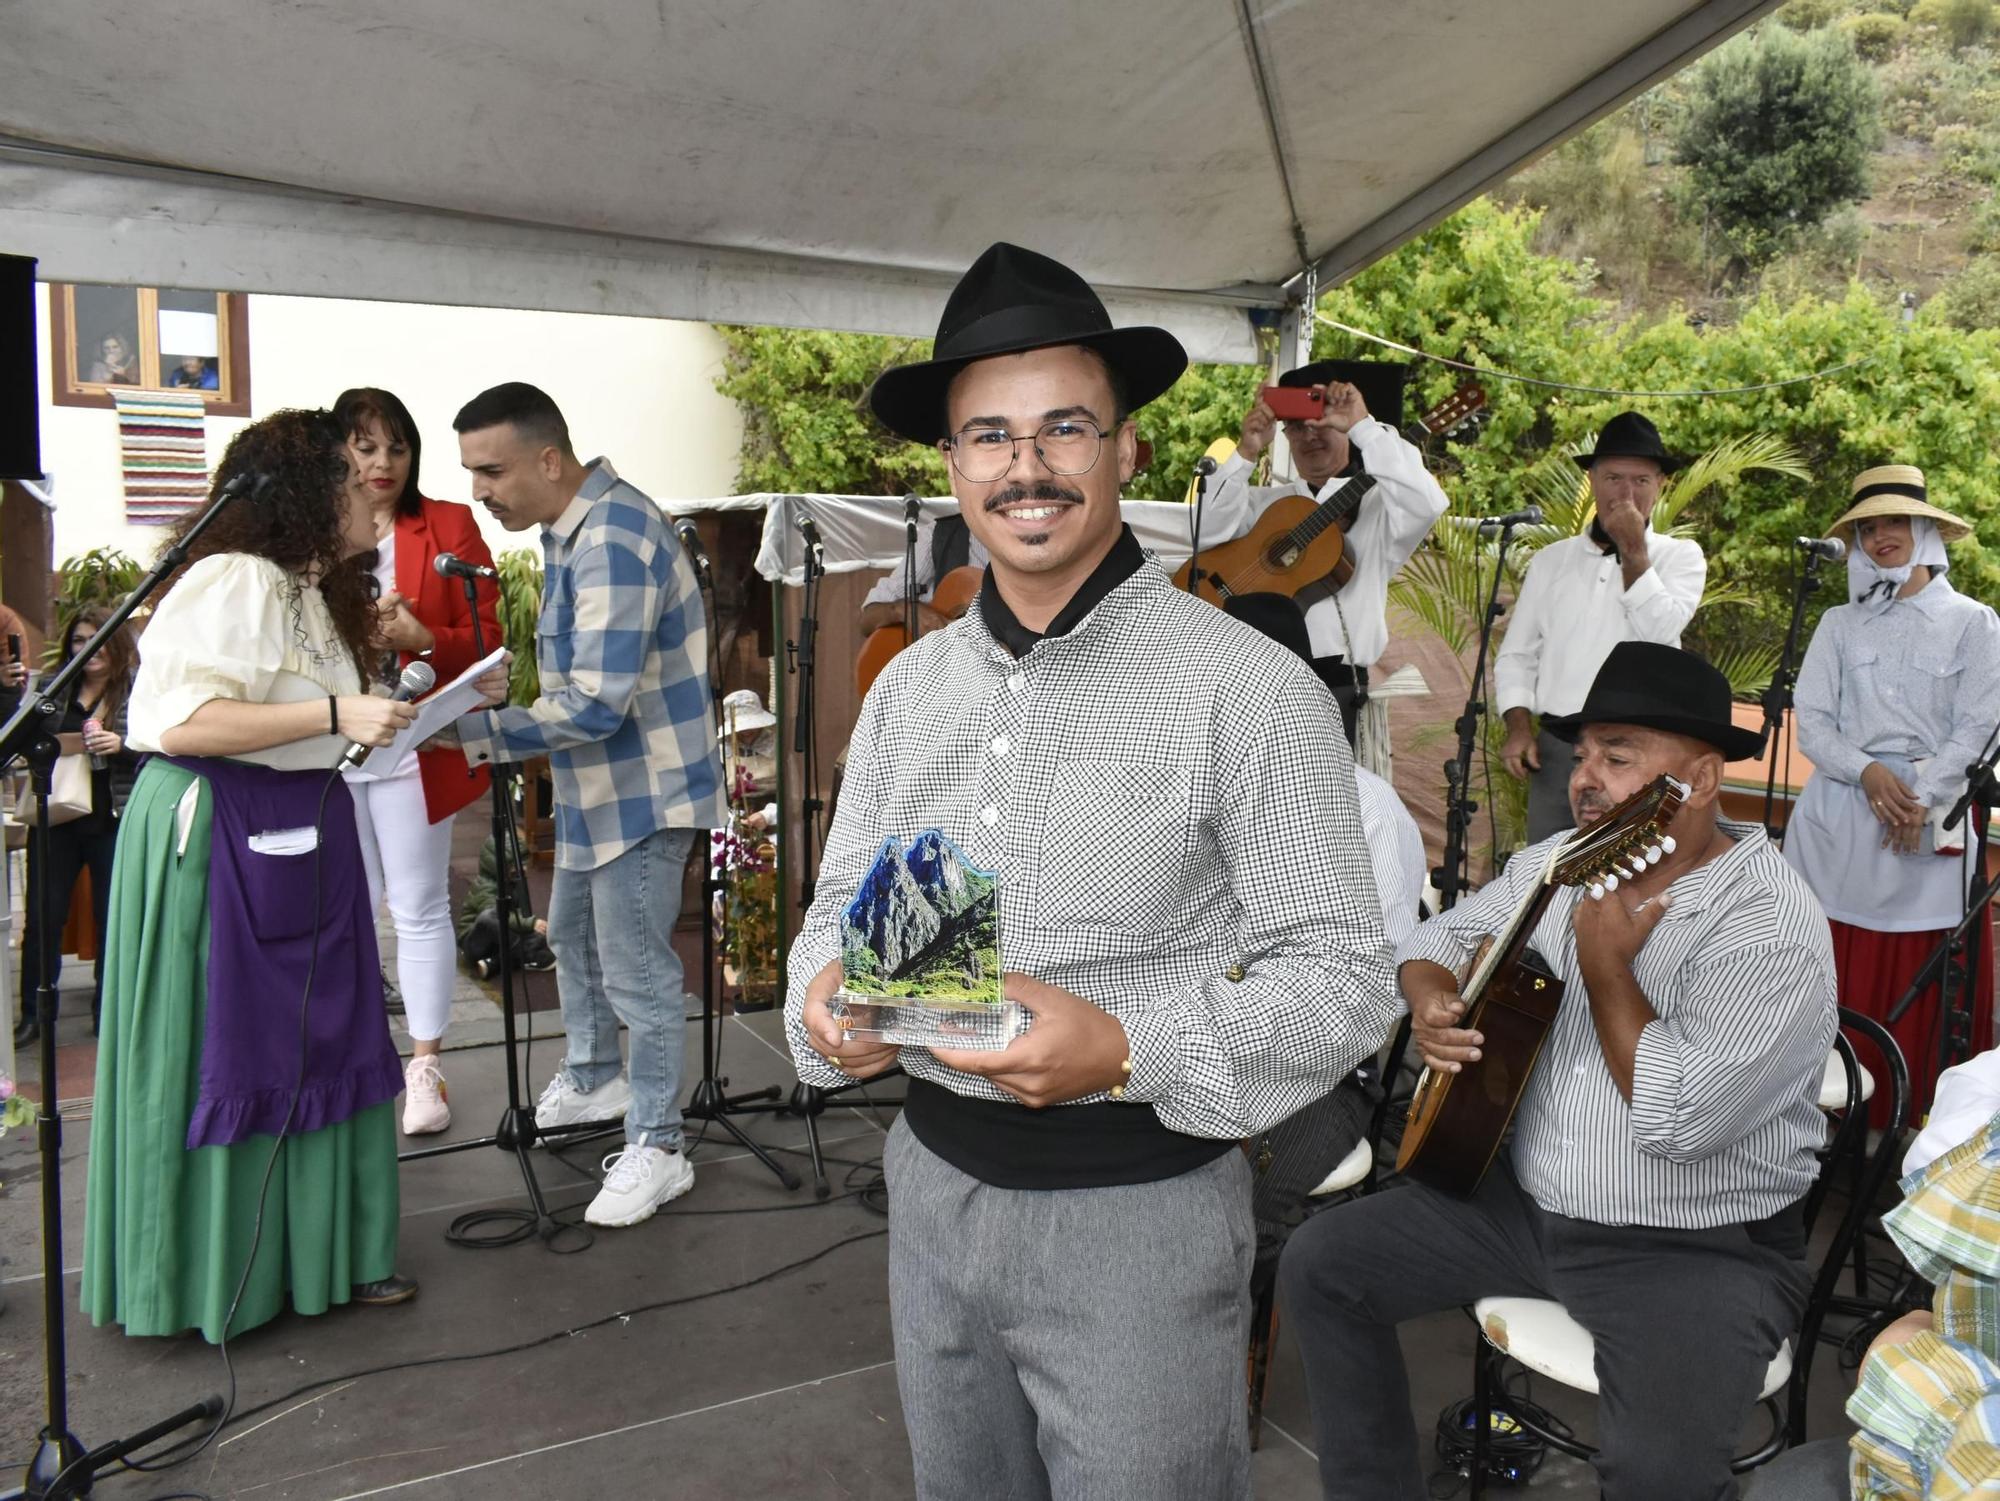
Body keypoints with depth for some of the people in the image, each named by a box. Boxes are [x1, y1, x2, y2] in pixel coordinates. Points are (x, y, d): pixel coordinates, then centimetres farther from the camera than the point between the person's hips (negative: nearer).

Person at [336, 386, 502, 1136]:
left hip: (415, 747, -2)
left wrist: (422, 638, -20)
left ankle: (425, 1066, 15)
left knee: (419, 908, 5)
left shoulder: (449, 526, 2)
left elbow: (486, 638, -1)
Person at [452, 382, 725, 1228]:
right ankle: (592, 1081, 45)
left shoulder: (613, 540, -26)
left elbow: (596, 704, -30)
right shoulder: (571, 527, 6)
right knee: (573, 935, 24)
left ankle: (657, 1149, 12)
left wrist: (470, 732, -28)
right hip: (596, 786, 11)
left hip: (645, 791, -11)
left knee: (635, 972, -2)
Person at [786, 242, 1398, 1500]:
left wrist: (1128, 1052, -27)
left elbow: (1344, 979, -14)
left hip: (1137, 1206, -5)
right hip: (934, 1186, 5)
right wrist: (828, 998, -10)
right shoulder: (909, 687, 4)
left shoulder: (1248, 688, -14)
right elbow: (845, 900, 12)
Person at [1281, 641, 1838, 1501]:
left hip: (1701, 1247, -7)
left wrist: (1605, 965, -22)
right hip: (1522, 1197, 7)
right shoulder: (1555, 866, 2)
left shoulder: (1773, 927, -21)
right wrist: (1432, 1000, -7)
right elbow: (1443, 936, 15)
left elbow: (1677, 1122, -30)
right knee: (1318, 1264, 1)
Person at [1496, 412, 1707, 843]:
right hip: (1556, 746, 2)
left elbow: (1660, 632, -11)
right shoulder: (1550, 561, 13)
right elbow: (1516, 656, 13)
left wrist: (1633, 550, -8)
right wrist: (1519, 728, 0)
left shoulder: (1681, 556, 6)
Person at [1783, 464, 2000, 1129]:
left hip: (1932, 818, -1)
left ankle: (1902, 1113, 9)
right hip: (1840, 810, 2)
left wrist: (1920, 798, -13)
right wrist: (1866, 771, -14)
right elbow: (1811, 719, 3)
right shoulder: (1839, 624, 10)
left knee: (1918, 980, 0)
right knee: (1834, 971, 1)